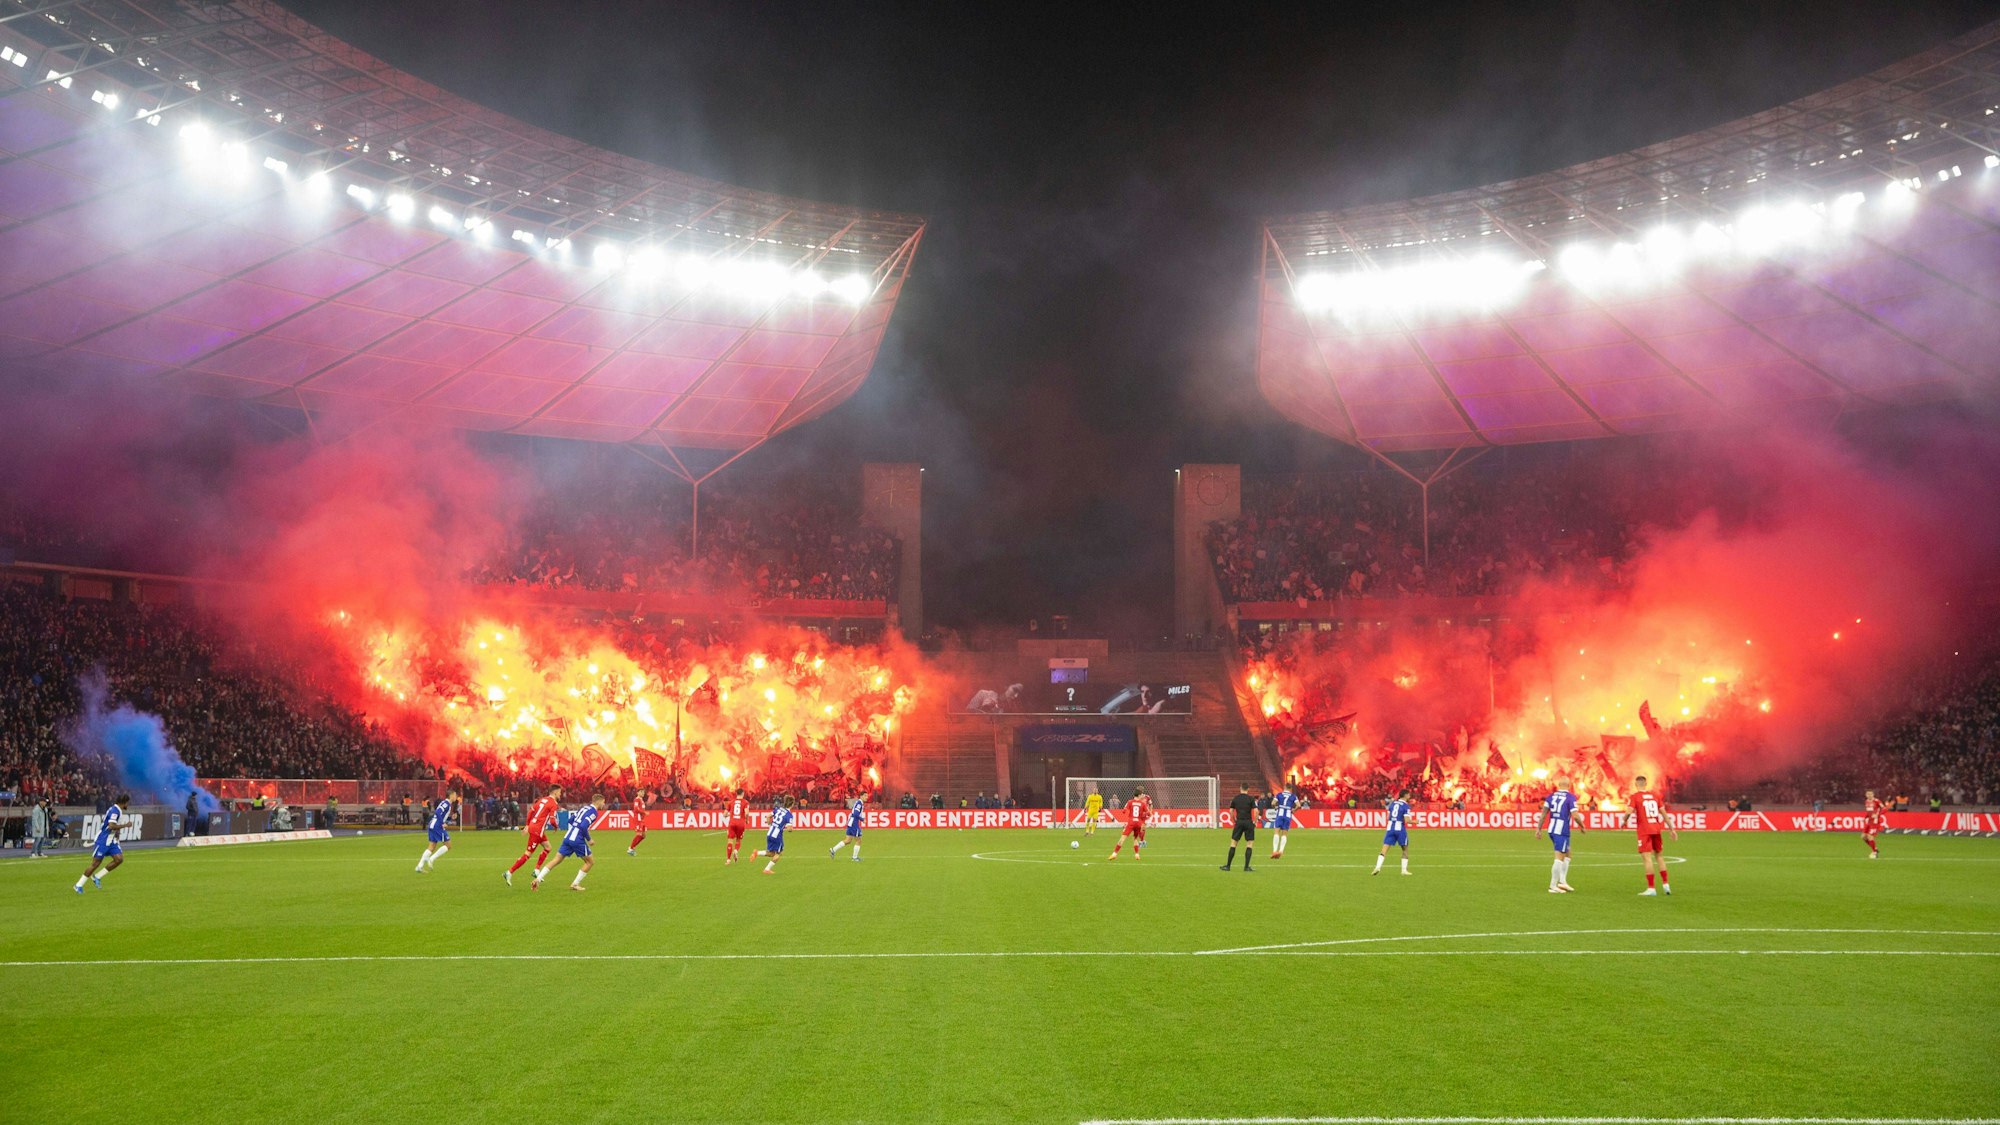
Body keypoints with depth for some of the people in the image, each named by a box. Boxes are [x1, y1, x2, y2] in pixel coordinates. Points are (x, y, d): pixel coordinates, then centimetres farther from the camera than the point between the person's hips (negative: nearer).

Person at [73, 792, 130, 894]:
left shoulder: (118, 811, 11)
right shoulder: (114, 810, -19)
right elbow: (111, 826, -31)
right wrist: (125, 825, -20)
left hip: (111, 841, 9)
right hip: (103, 840, -9)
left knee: (119, 859, -5)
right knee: (96, 863, -5)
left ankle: (97, 877, 6)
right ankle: (79, 885, 7)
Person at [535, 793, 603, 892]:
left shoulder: (584, 807, 18)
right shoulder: (594, 812, -8)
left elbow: (570, 820, 20)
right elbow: (583, 826, -19)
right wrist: (588, 839, -8)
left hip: (568, 837, 8)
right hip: (577, 840, -8)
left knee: (557, 860, 10)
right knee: (590, 862, 9)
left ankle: (537, 880, 0)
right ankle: (575, 884, 7)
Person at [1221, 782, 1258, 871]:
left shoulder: (1235, 798, 6)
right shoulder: (1251, 799, -3)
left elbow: (1231, 811, 6)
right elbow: (1256, 811, -11)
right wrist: (1255, 822, 1)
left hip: (1239, 822, 2)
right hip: (1248, 822, -2)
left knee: (1233, 843, 9)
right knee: (1250, 844, 4)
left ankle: (1228, 865, 9)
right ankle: (1246, 866, -1)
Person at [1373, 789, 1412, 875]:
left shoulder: (1393, 803, 11)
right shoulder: (1406, 806, -6)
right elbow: (1407, 820, -12)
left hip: (1390, 828, 4)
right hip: (1400, 829, -4)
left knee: (1384, 849, -2)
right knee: (1405, 849, 14)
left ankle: (1378, 867, -18)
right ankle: (1404, 870, 12)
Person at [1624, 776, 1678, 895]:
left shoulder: (1635, 797, -4)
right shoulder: (1655, 795, 9)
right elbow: (1664, 813, 9)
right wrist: (1672, 829, 12)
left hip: (1644, 831, -5)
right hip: (1656, 829, 5)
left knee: (1647, 858, -7)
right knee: (1659, 856, 16)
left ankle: (1651, 888, -11)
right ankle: (1665, 885, 15)